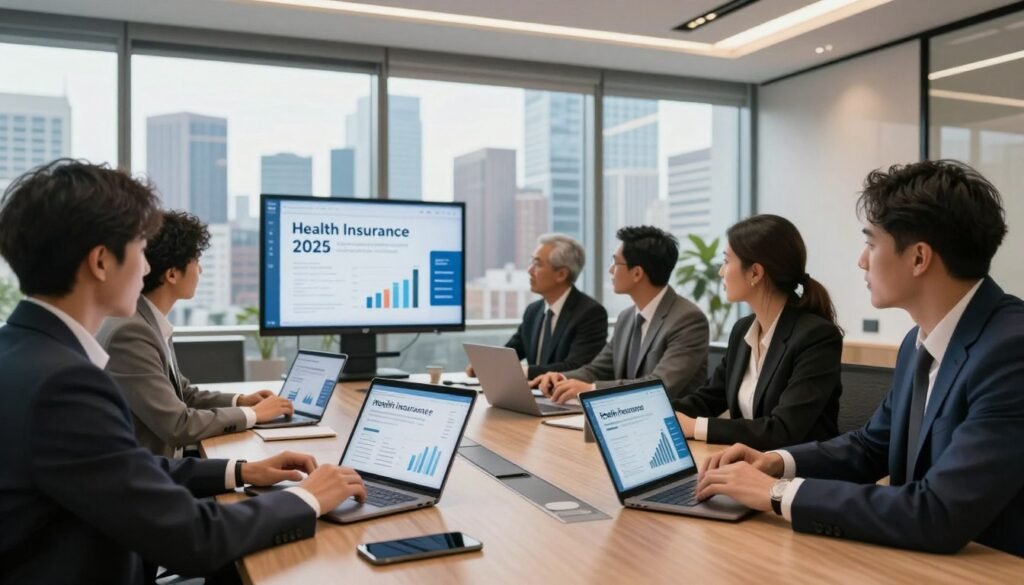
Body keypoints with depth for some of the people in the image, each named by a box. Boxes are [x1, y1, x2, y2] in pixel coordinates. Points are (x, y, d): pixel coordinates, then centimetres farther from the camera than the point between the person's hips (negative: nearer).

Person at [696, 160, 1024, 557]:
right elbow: (872, 446, 15)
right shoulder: (919, 344, 3)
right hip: (923, 560, 6)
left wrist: (779, 492, -20)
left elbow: (939, 516, -28)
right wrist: (776, 462, -1)